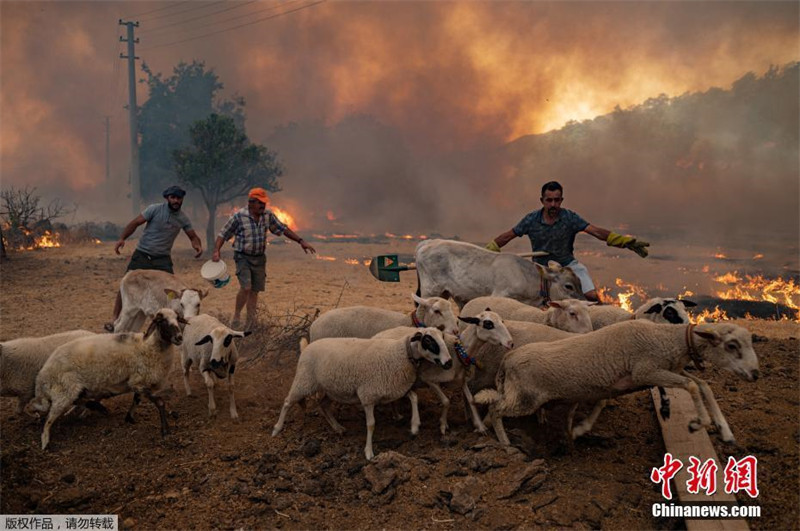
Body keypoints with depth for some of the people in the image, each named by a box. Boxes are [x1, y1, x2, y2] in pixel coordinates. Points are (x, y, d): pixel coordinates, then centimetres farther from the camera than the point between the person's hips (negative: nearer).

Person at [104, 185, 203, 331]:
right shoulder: (155, 209, -8)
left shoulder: (183, 218, 2)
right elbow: (135, 223, -8)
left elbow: (193, 236, 9)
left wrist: (197, 245, -15)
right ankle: (115, 319, 8)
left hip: (162, 259, 2)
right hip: (142, 255, -2)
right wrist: (122, 238, -20)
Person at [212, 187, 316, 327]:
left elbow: (283, 229, 9)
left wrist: (300, 241, 3)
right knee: (246, 288, -18)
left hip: (259, 258, 5)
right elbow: (223, 234, -7)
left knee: (255, 291, 7)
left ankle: (251, 323, 16)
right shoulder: (238, 216, -12)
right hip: (243, 257, -4)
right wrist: (216, 251, -21)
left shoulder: (268, 216, 1)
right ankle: (236, 316, 3)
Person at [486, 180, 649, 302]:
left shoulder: (569, 218, -12)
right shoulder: (532, 220, -9)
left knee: (592, 296, -16)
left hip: (567, 264, -1)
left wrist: (625, 241, -27)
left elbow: (596, 231, -18)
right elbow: (508, 236, -1)